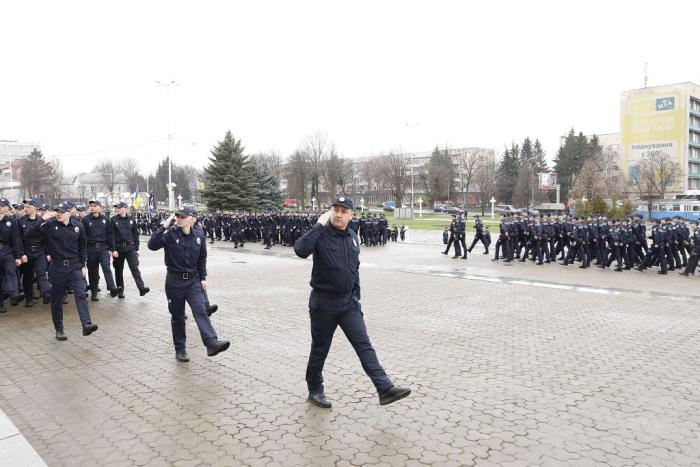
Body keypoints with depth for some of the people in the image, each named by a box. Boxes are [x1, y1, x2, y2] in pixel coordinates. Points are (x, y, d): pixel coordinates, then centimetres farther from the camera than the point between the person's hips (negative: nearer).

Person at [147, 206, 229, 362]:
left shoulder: (199, 235, 0)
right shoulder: (170, 234, -9)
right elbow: (152, 245, -23)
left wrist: (203, 278, 7)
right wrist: (164, 227, -26)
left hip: (193, 280, 1)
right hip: (174, 281, -1)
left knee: (200, 310, -16)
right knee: (177, 316, 9)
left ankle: (212, 343, -26)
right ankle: (180, 349, 22)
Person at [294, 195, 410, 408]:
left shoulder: (353, 238, 6)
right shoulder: (321, 235, -13)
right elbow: (300, 250, -35)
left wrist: (356, 297, 14)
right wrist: (319, 225, -29)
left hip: (348, 303, 4)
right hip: (323, 302, -4)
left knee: (364, 345, -2)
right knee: (320, 349, 10)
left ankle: (385, 389, -5)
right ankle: (315, 390, 28)